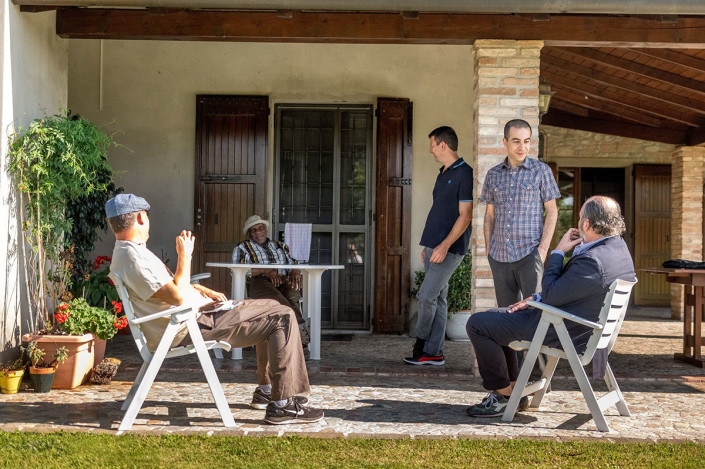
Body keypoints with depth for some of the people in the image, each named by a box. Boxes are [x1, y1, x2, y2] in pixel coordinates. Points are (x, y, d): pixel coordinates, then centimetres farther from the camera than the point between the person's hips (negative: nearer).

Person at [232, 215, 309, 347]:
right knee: (276, 297, -39)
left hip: (283, 281, 3)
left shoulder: (280, 246, 31)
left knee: (292, 294, -36)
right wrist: (265, 271, -12)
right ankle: (299, 325, -47)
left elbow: (293, 264, 21)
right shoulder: (242, 248, 20)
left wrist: (295, 273, -7)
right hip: (257, 282, -3)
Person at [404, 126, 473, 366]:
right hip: (434, 246, 9)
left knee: (427, 296, -9)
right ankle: (434, 353, 11)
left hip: (449, 249, -9)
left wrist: (444, 245, -23)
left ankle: (421, 343, 10)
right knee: (438, 298, 9)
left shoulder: (464, 174, -12)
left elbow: (465, 215, -17)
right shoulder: (443, 174, 17)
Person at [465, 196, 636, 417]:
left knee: (477, 324, -6)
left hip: (561, 334, -11)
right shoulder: (618, 247, 3)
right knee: (494, 317, 22)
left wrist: (558, 251, -13)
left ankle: (504, 394, 6)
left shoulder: (593, 261, -30)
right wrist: (537, 298, 6)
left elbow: (551, 295, -21)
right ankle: (514, 390, 24)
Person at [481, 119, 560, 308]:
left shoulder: (541, 170, 0)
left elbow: (552, 211, 0)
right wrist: (488, 247, 8)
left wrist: (543, 248, -9)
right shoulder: (493, 175, 10)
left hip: (529, 253, -3)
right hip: (499, 256, 4)